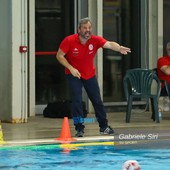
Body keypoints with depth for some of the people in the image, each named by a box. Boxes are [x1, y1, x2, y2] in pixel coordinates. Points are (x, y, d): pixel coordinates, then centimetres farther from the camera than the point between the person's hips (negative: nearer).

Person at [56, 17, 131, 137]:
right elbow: (59, 56, -13)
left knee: (97, 101, 8)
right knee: (77, 100, -12)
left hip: (90, 74, 3)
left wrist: (119, 48, -57)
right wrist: (71, 68, -22)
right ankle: (79, 128, -2)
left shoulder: (95, 40, -18)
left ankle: (104, 127, 22)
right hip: (74, 75, -2)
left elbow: (109, 44, -35)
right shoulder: (69, 41, -20)